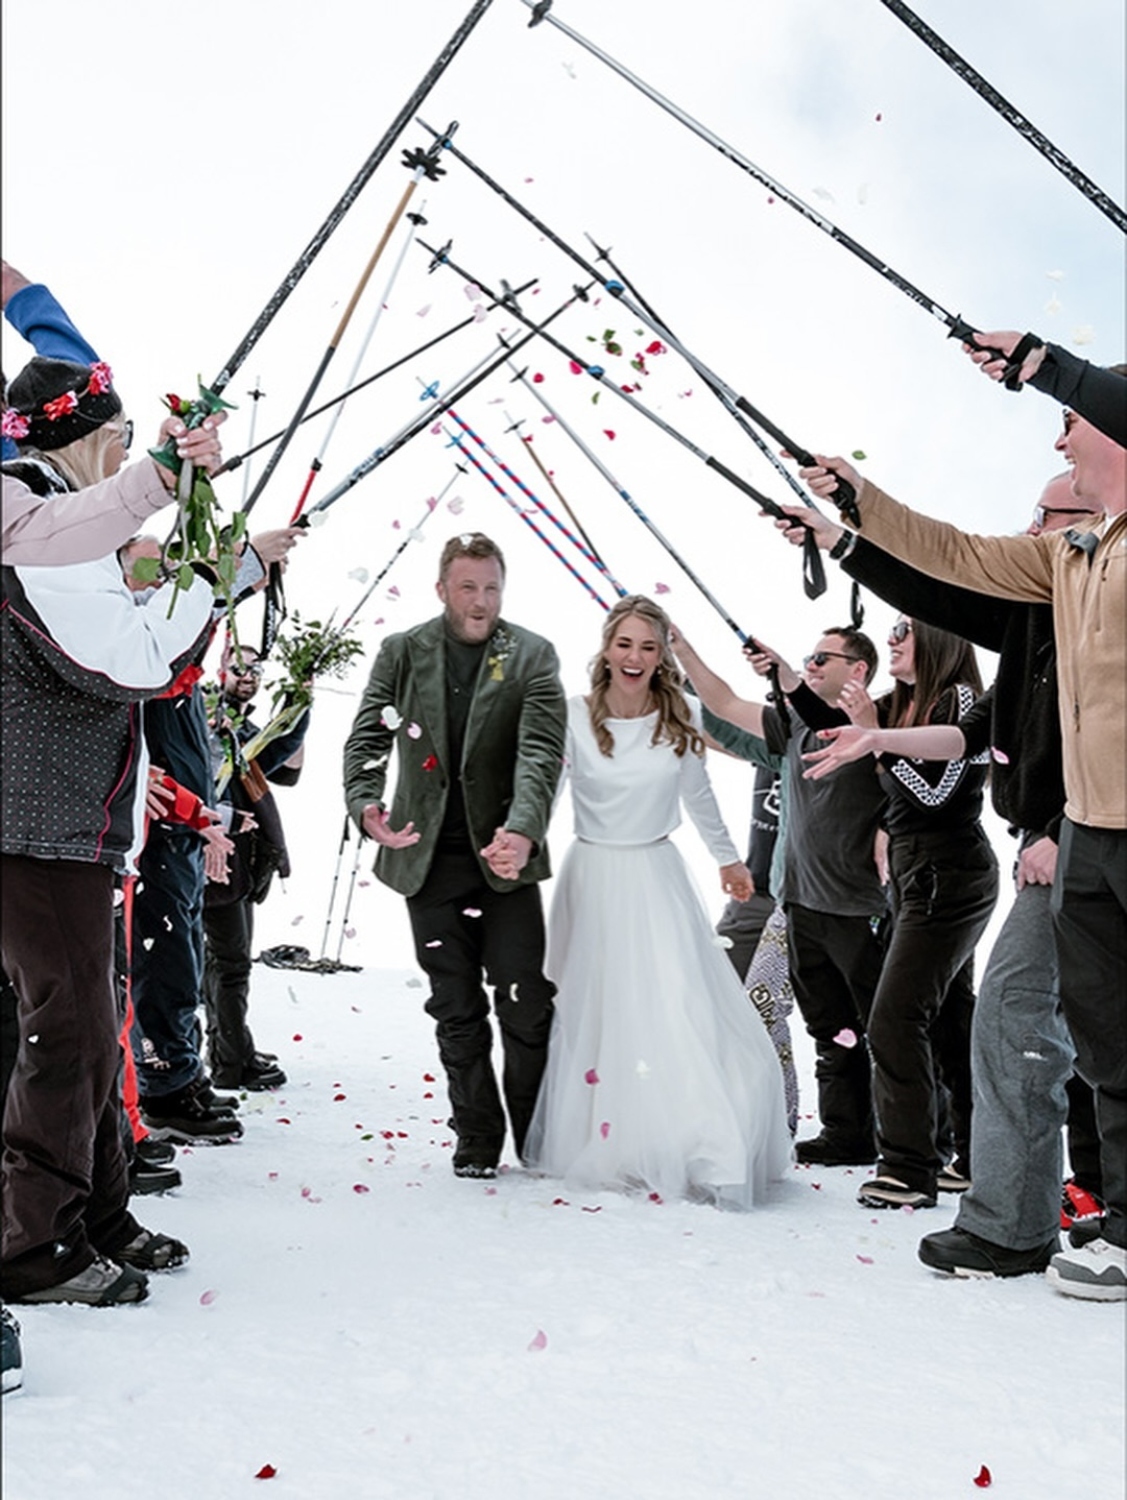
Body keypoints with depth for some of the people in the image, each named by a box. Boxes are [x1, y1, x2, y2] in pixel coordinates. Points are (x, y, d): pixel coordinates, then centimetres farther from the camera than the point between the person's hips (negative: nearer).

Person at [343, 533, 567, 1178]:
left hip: (506, 856, -1)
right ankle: (477, 1141, 22)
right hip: (429, 859, 2)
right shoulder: (401, 652, 6)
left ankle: (539, 1143, 17)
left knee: (527, 1005, -1)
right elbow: (367, 740, 1)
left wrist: (522, 830, -28)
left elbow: (542, 752, -11)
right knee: (457, 1011, 9)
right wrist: (367, 806, -20)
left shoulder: (532, 656, 0)